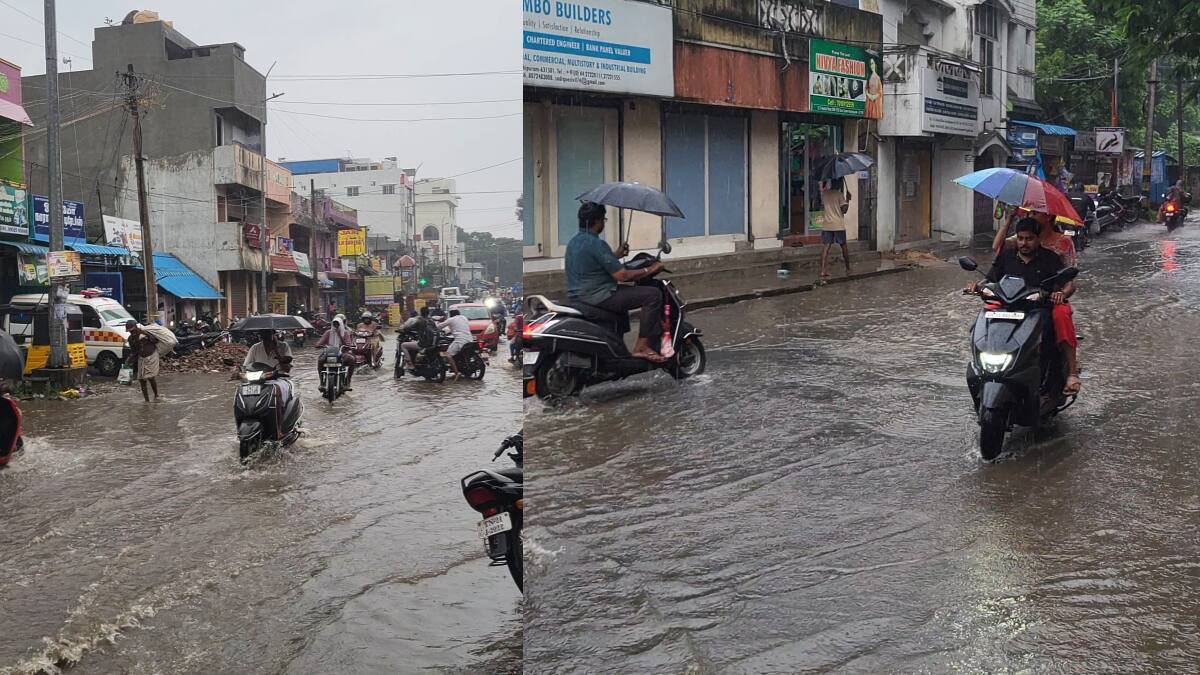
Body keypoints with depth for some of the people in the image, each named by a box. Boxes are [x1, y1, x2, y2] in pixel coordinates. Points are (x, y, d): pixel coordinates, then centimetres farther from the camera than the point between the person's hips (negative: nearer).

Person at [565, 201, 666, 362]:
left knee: (622, 291, 34)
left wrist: (616, 255, 23)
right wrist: (650, 269, -8)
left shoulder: (573, 241, 11)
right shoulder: (596, 244, -18)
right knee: (653, 294, -11)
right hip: (597, 297, -10)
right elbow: (621, 275, -20)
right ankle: (641, 347, -10)